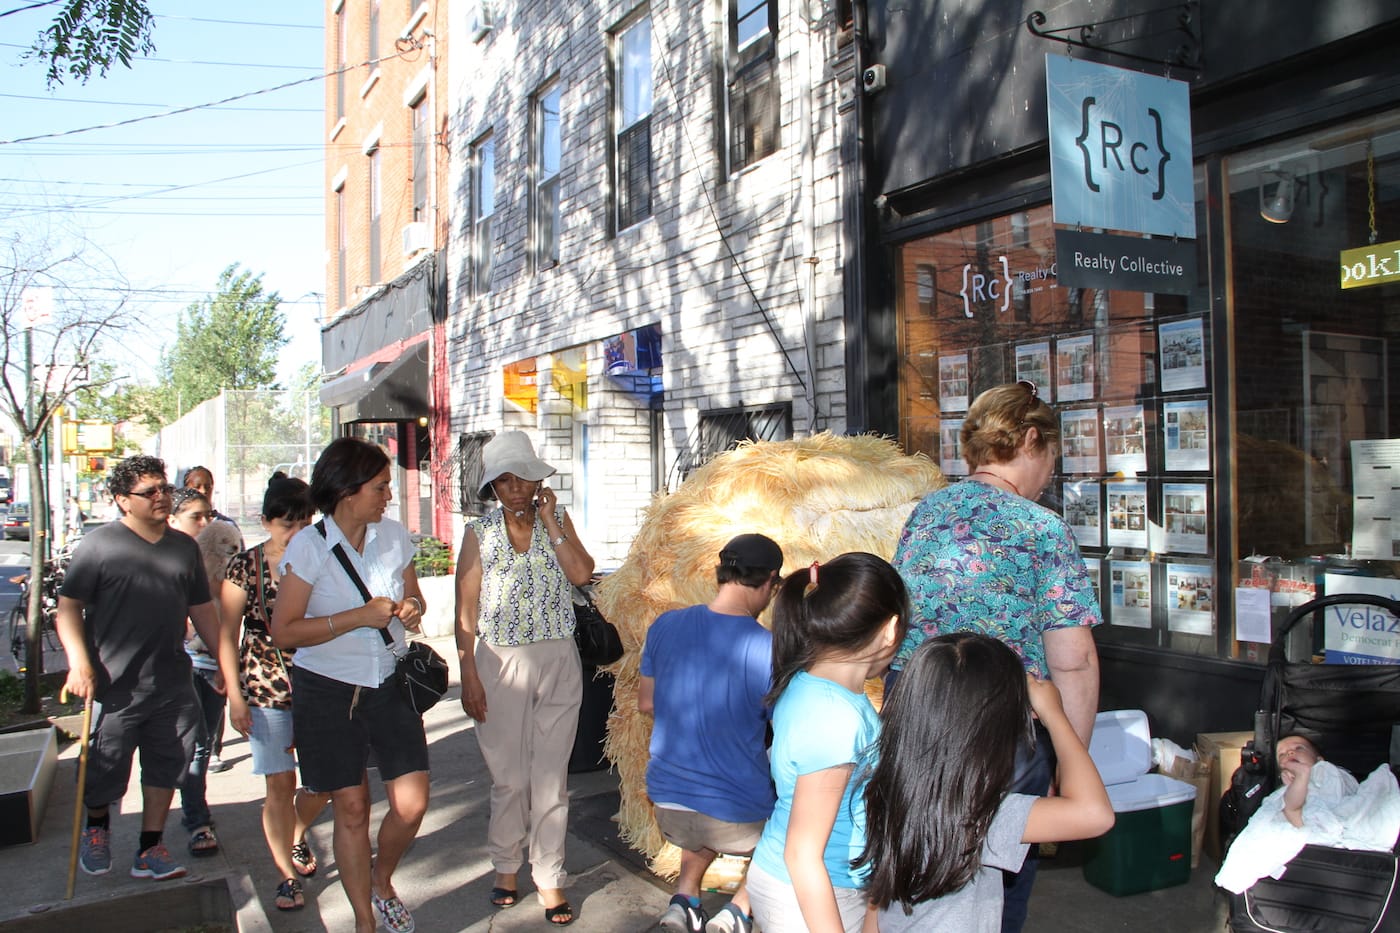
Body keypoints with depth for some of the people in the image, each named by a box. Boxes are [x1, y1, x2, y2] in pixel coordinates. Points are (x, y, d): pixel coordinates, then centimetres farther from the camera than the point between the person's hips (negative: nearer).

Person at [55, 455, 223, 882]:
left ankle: (150, 849, 26)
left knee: (166, 767, 10)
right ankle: (97, 829, 39)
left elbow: (202, 610, 17)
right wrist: (79, 662, -18)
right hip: (116, 686, -4)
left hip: (173, 685, 4)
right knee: (105, 771, 8)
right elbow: (69, 607, -6)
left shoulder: (184, 547, 11)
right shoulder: (99, 544, -5)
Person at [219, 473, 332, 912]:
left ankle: (297, 835, 36)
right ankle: (288, 874, 18)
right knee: (280, 783, 1)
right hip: (266, 688, -2)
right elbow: (228, 634, -1)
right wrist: (235, 695, -4)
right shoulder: (246, 566, -4)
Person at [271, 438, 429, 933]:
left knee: (411, 804, -2)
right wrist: (358, 617, -22)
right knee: (351, 809, 6)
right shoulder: (308, 546, -12)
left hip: (390, 685, 4)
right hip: (328, 692, -3)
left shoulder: (394, 535, 1)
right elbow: (283, 632, -15)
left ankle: (382, 879, 30)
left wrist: (412, 609, -7)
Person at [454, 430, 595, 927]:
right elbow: (466, 610, -1)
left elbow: (582, 573, -12)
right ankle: (506, 867, 29)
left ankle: (549, 877, 17)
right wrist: (469, 676, -6)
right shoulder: (480, 532, 0)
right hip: (500, 663, -1)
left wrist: (549, 521, -10)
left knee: (551, 776, 4)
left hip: (558, 662, 1)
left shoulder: (558, 520, 5)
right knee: (508, 776, 8)